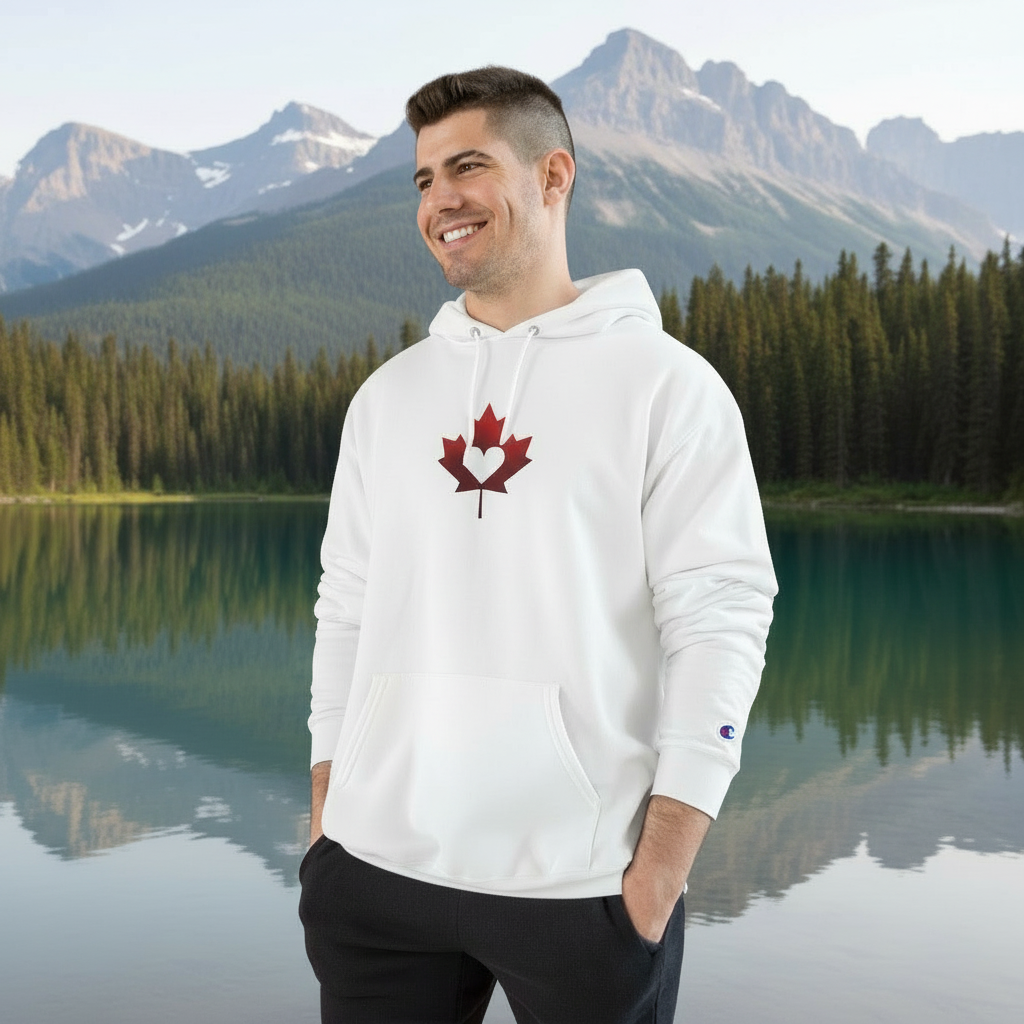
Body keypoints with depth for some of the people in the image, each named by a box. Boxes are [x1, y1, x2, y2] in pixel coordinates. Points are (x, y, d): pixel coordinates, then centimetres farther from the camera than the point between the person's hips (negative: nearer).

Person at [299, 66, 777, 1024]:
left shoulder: (665, 382, -5)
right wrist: (324, 816, 8)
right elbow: (347, 609, 11)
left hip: (579, 883, -3)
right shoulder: (388, 393, 9)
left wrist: (661, 868, -13)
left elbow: (719, 625, -9)